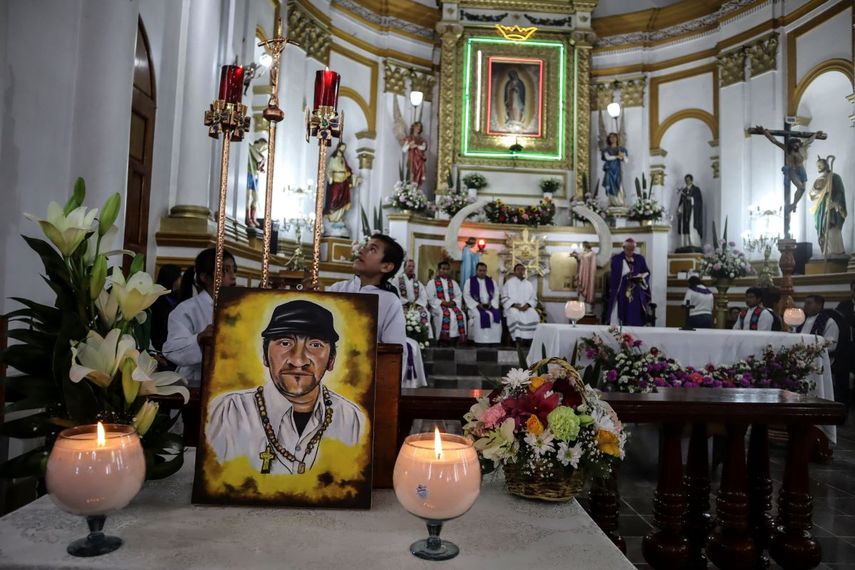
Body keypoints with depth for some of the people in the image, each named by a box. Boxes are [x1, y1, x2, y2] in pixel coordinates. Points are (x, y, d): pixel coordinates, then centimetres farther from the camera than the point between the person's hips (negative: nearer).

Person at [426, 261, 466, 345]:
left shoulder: (453, 283, 23)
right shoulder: (432, 282, 9)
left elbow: (459, 295, 15)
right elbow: (430, 298, -2)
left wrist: (453, 302, -8)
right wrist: (442, 302, -14)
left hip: (452, 305, 4)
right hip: (438, 306, -4)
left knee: (460, 314, -27)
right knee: (445, 314, -37)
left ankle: (461, 338, -30)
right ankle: (444, 338, -36)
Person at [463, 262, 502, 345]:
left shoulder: (491, 281, 16)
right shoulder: (470, 281, 7)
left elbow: (496, 295, 11)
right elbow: (466, 296, -1)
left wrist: (491, 304, -9)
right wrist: (477, 304, -13)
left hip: (490, 306, 3)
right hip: (474, 306, -2)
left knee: (496, 315, -28)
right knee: (479, 315, -34)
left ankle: (493, 341, -26)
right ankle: (480, 341, -33)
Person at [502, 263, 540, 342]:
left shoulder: (529, 284, 19)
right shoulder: (508, 283, 10)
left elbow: (534, 299, 13)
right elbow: (504, 298, 3)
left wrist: (527, 305, -9)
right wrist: (514, 305, -14)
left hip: (526, 308, 3)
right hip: (512, 308, -3)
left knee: (534, 316, -29)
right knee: (515, 315, -37)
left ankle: (530, 339, -28)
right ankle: (518, 338, -34)